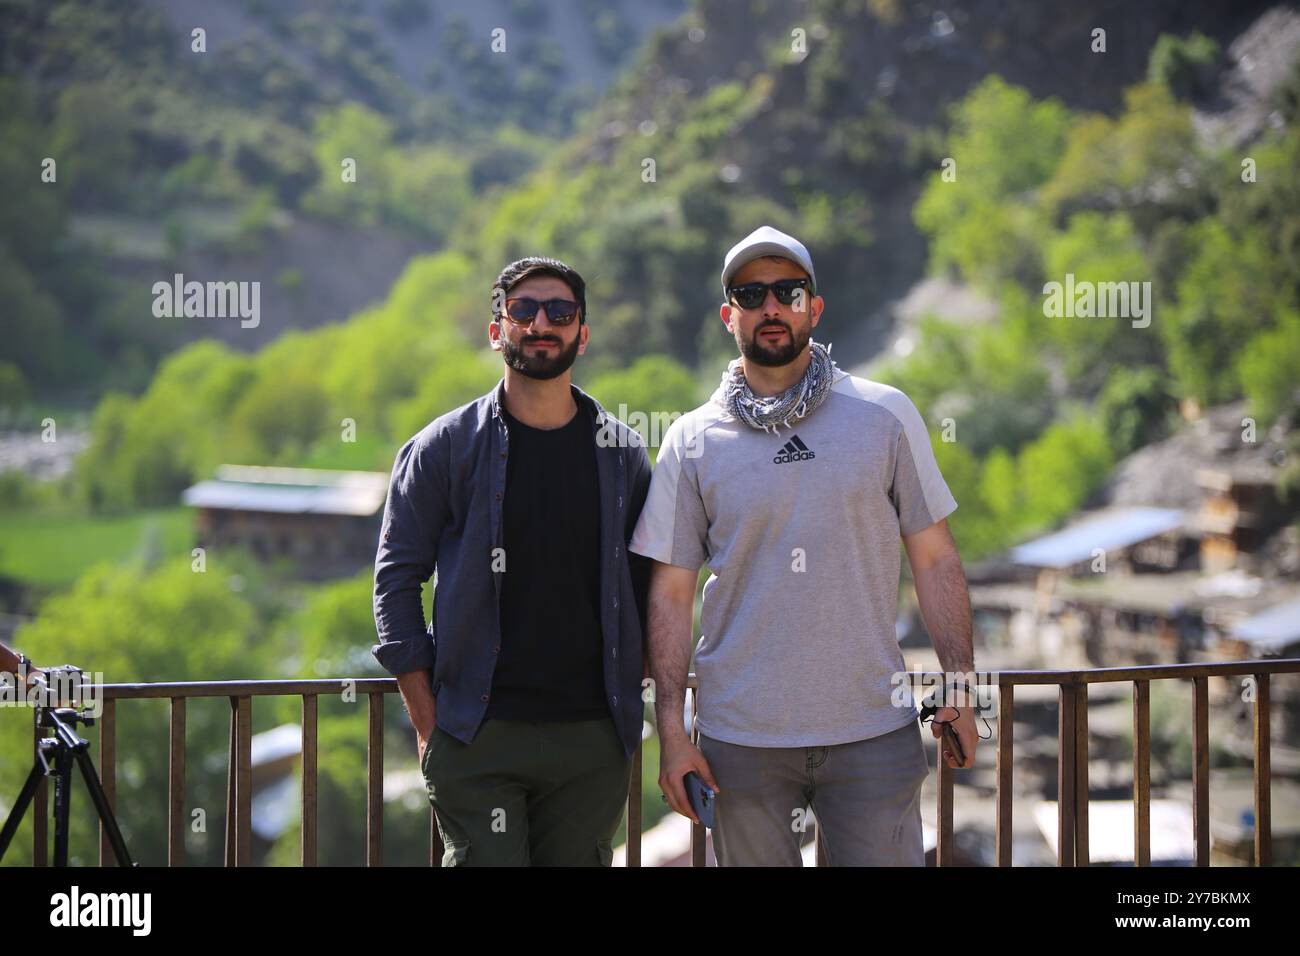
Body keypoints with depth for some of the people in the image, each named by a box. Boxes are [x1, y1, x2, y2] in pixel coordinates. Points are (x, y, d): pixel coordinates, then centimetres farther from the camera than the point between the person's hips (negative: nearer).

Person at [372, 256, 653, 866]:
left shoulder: (622, 454, 9)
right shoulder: (443, 448, 2)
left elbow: (647, 588, 15)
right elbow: (396, 579, 3)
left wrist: (629, 703, 7)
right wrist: (427, 724, -4)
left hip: (593, 740, 2)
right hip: (477, 743, -2)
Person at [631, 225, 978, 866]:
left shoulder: (886, 416, 4)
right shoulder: (692, 441, 4)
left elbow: (934, 557, 6)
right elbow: (670, 591, 4)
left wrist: (960, 684, -1)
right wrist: (671, 728, -2)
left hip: (874, 729, 0)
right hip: (741, 739, 0)